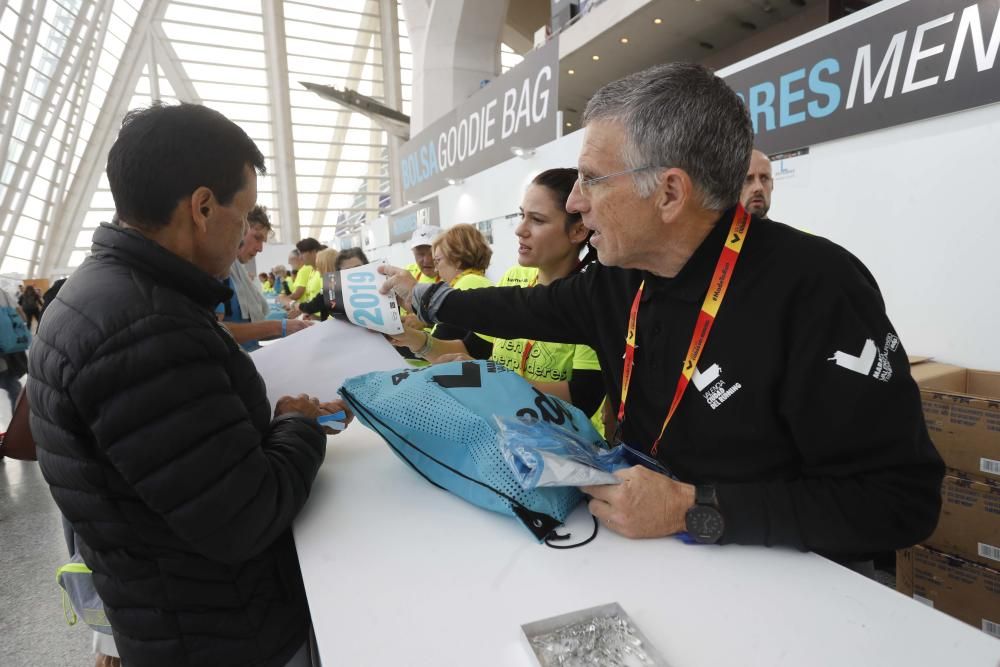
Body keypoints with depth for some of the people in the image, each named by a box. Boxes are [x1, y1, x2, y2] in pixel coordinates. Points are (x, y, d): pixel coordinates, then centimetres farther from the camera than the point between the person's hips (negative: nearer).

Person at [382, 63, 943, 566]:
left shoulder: (814, 289, -24)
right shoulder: (624, 276, -3)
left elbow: (903, 498, -21)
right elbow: (531, 310, 12)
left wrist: (693, 510, -25)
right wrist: (424, 296, 23)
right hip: (645, 544, 5)